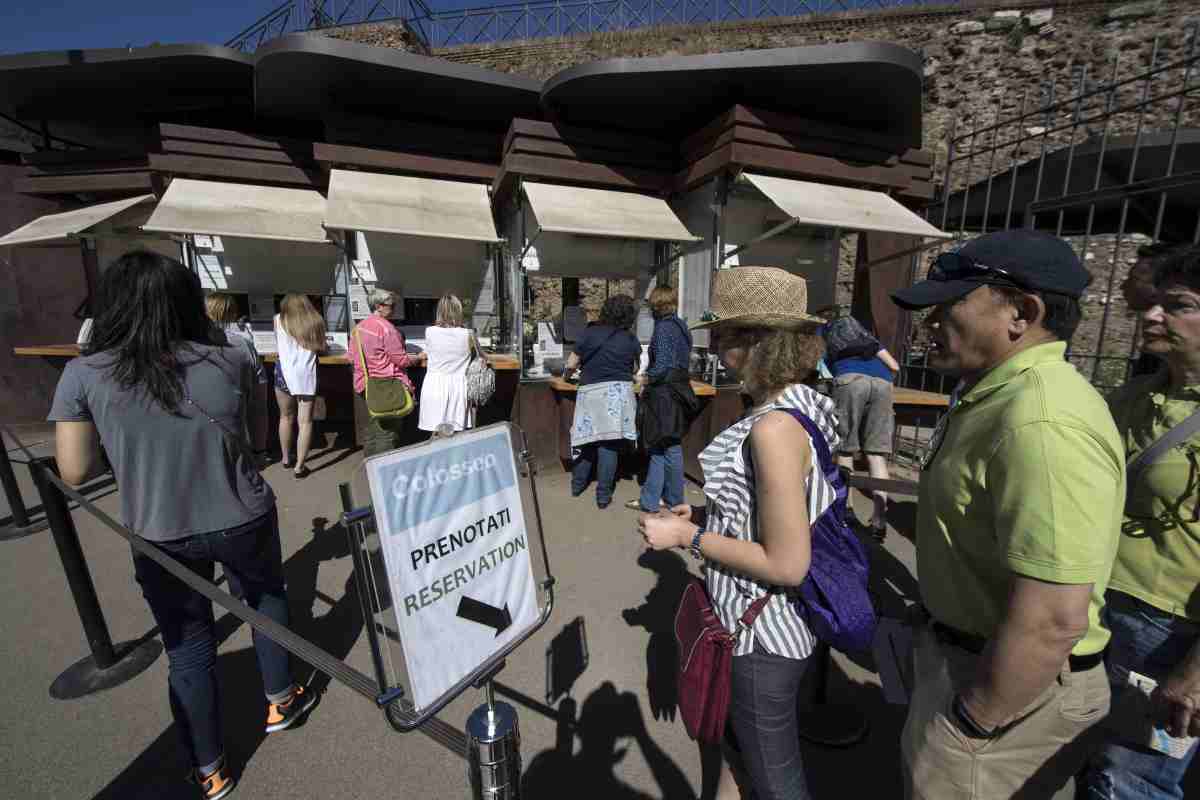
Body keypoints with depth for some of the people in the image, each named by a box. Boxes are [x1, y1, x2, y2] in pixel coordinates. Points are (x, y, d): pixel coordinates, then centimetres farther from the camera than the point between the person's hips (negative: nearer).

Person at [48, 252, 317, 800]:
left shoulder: (83, 375, -11)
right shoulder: (230, 361, -11)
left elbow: (74, 472, -7)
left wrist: (126, 446, 9)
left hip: (162, 539, 1)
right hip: (243, 523, 0)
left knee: (188, 649, 19)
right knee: (266, 599, 28)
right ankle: (280, 700, 45)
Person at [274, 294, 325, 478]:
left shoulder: (279, 319, 10)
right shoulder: (316, 321, 9)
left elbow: (278, 344, 20)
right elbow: (322, 348, 12)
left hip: (285, 372, 1)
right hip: (307, 374, -1)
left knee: (286, 417, 17)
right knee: (305, 421, 1)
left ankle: (286, 459, 28)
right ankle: (300, 467, 1)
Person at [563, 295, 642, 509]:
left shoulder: (589, 333, -1)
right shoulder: (631, 339, 1)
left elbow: (571, 364, 1)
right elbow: (635, 368, 14)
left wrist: (566, 374, 22)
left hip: (591, 392, 1)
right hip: (618, 393, 0)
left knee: (588, 437, 15)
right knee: (609, 443, 3)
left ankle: (577, 484, 28)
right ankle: (603, 495, 9)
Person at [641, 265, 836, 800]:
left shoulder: (775, 427, -30)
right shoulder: (798, 403, -1)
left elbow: (787, 564, -27)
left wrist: (688, 537, -19)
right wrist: (704, 514, 4)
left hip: (763, 634, -8)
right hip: (754, 620, 9)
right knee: (735, 742, 32)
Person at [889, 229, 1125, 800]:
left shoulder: (1043, 422, -30)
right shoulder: (1007, 396, 5)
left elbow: (1053, 619, -32)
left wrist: (968, 726, -19)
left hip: (1015, 682, -9)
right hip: (971, 647, 9)